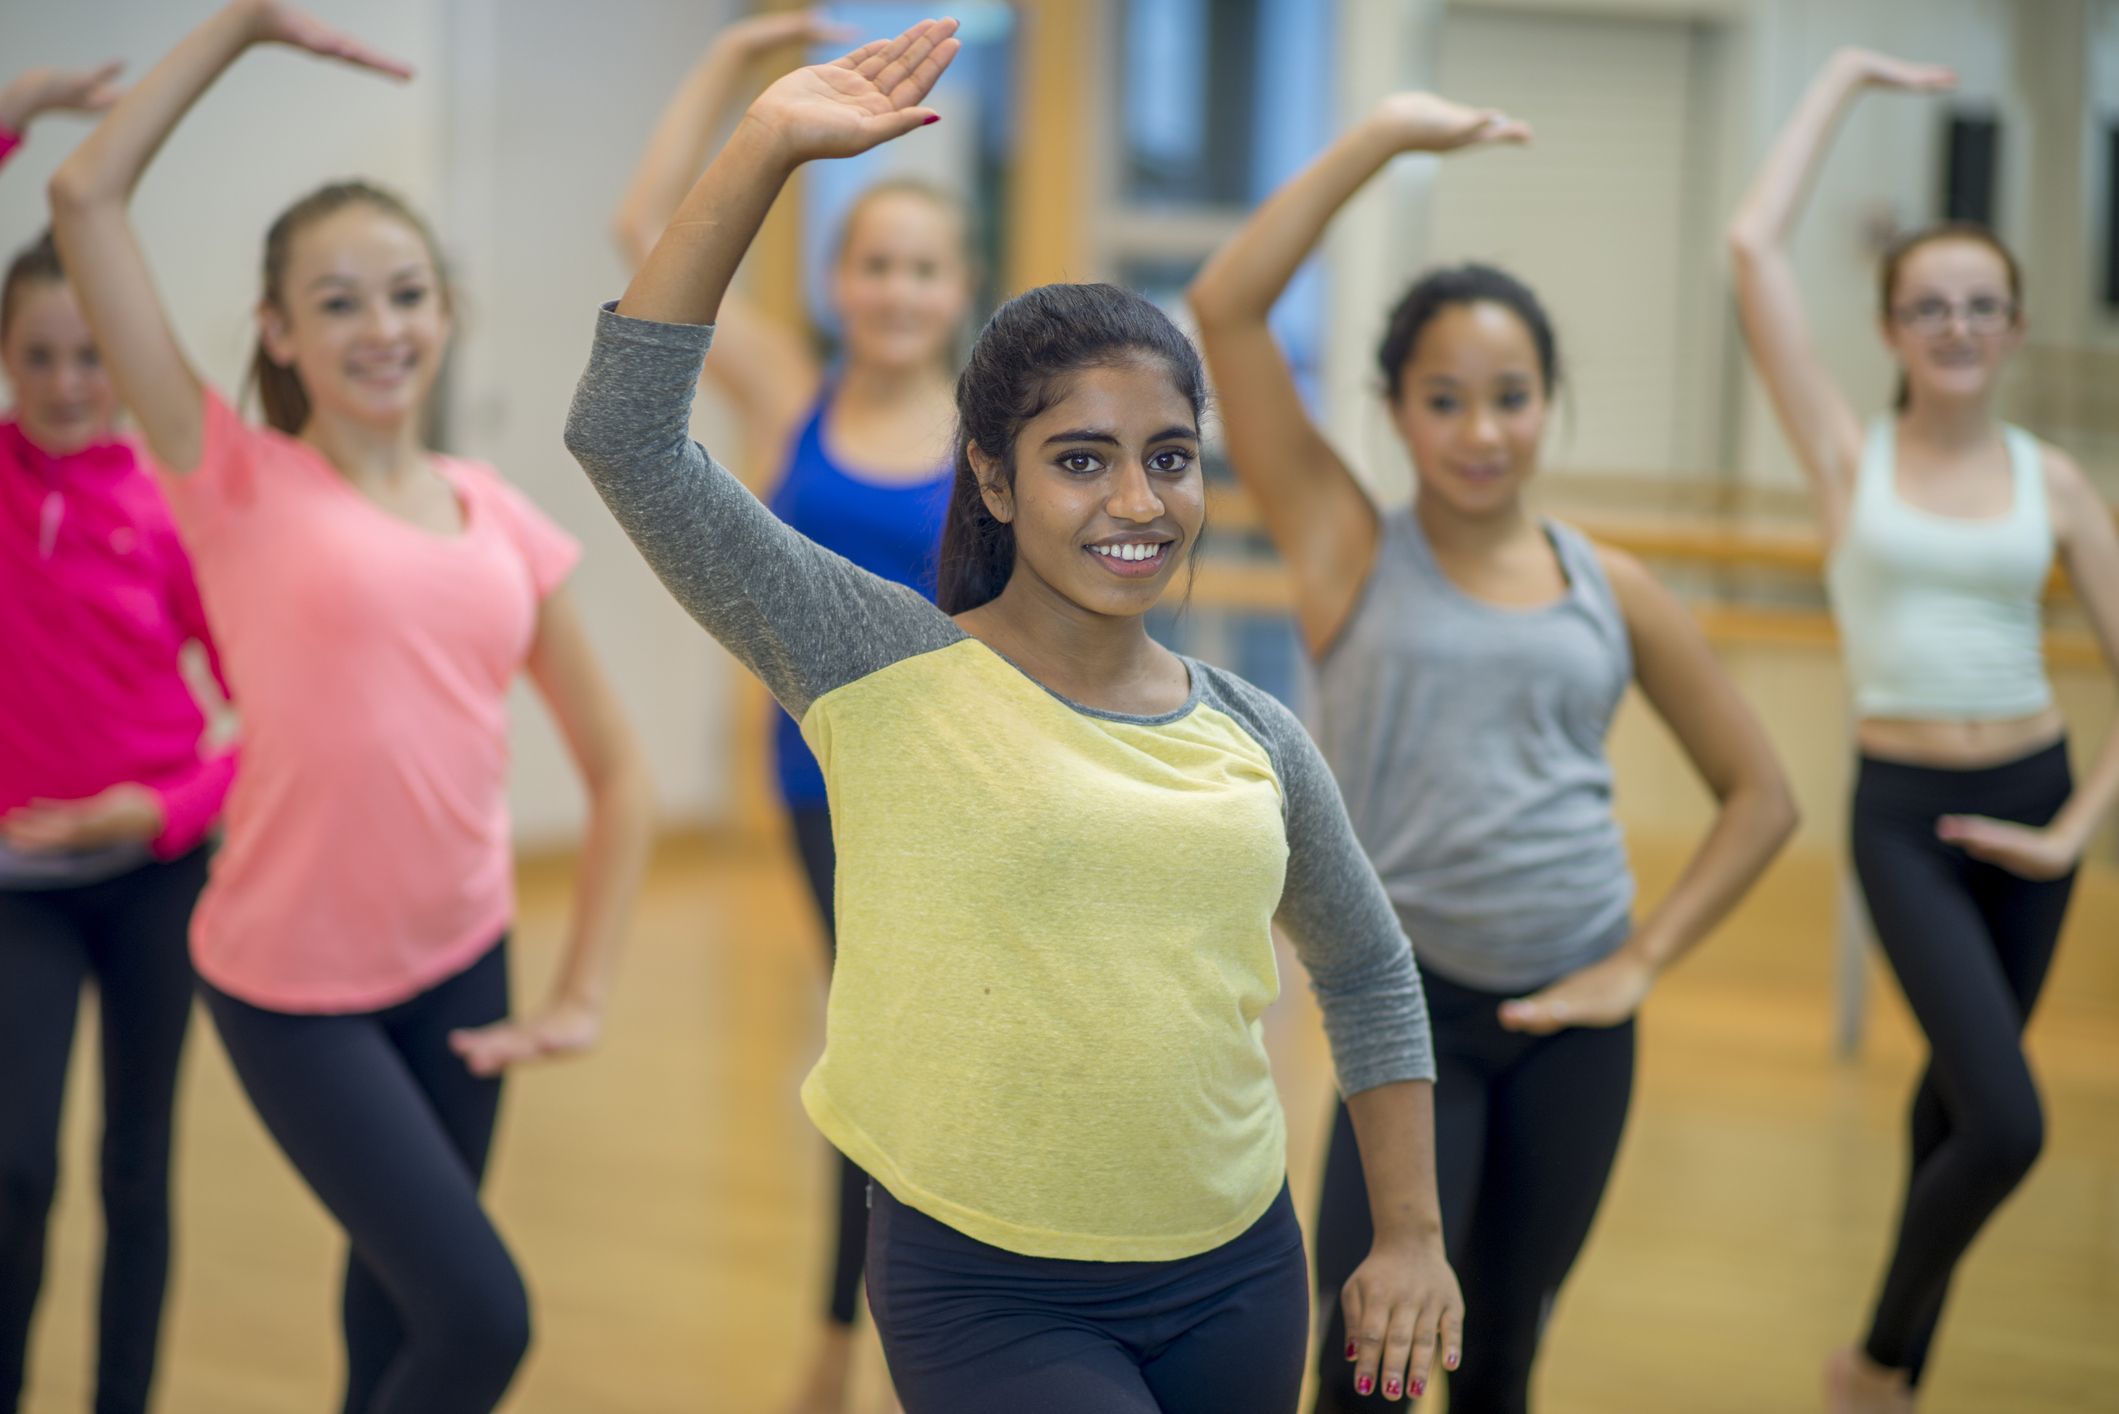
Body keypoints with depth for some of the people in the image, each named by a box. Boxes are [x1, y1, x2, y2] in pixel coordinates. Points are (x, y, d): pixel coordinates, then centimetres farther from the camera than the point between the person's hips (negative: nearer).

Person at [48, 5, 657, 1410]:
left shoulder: (500, 519, 3)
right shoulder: (243, 488, -7)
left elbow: (616, 767, 8)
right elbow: (88, 198, -14)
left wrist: (581, 995, 2)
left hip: (460, 965, 4)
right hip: (293, 988, -4)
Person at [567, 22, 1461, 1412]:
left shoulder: (1256, 737, 3)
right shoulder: (888, 674, -8)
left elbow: (1369, 971, 19)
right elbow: (628, 434, -15)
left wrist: (1412, 1236, 16)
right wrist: (766, 148, -18)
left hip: (1239, 1281, 5)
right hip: (990, 1295, -4)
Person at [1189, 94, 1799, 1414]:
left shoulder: (1613, 592, 4)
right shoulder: (1352, 550, -2)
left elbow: (1762, 794, 11)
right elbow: (1227, 308, -10)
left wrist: (1644, 959, 0)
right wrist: (1387, 134, -10)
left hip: (1569, 1020, 3)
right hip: (1413, 1007, -3)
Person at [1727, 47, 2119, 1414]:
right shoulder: (1851, 452, -4)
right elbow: (1757, 246, -11)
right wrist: (1846, 75, -4)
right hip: (1904, 813, -3)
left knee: (1960, 1095, 16)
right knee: (2007, 1126, -15)